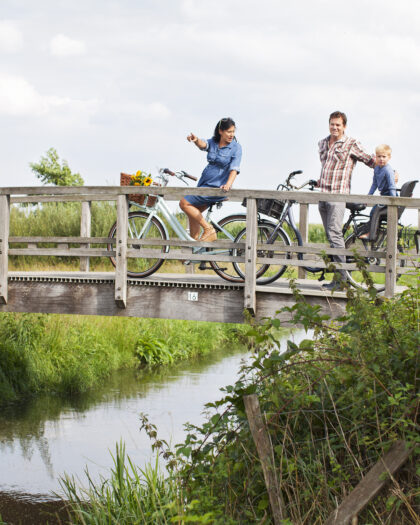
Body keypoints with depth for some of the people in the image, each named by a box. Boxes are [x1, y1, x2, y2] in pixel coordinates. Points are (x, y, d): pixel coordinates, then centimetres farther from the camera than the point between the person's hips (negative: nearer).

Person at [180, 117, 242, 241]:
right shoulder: (213, 142, 6)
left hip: (216, 187, -6)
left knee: (184, 203, -14)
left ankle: (208, 230, -9)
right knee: (193, 215, 8)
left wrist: (228, 184, -35)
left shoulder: (236, 147, -7)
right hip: (204, 182, 6)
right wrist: (196, 140, -41)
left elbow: (234, 168, -16)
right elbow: (203, 145, -16)